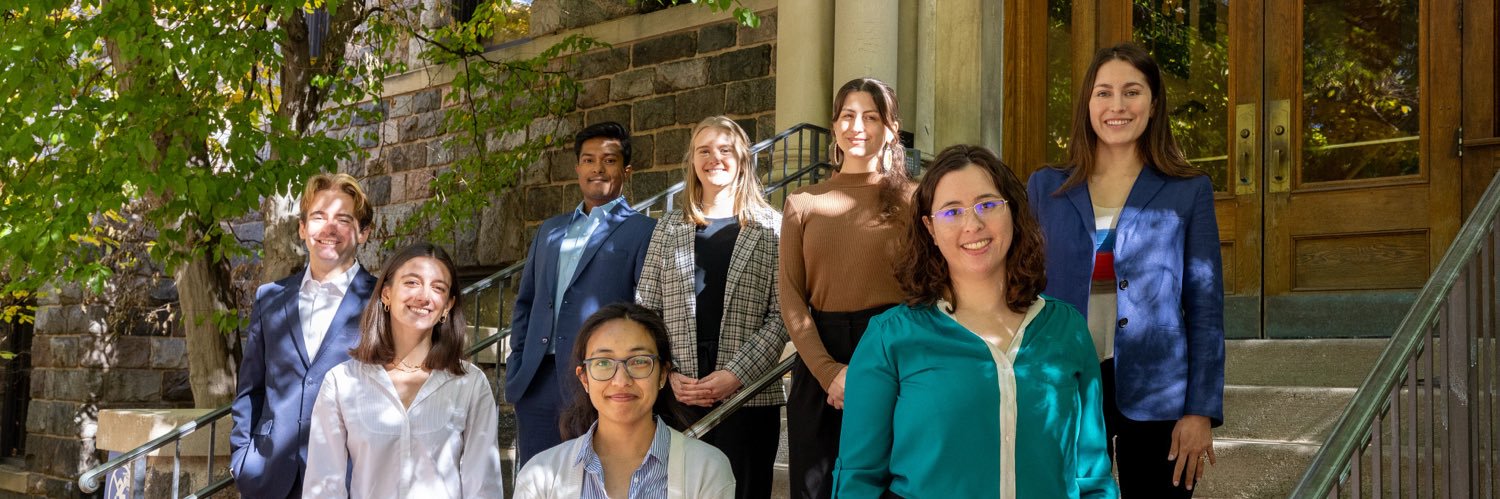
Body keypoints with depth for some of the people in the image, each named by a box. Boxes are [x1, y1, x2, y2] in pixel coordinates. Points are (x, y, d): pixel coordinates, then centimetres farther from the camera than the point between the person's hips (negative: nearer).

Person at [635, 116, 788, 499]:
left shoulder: (771, 227, 5)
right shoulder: (669, 227, 13)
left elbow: (781, 315, -3)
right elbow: (644, 310, 9)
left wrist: (736, 375, -13)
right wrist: (668, 374, -6)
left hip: (749, 395, -2)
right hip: (678, 395, 2)